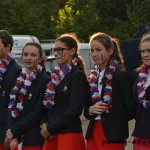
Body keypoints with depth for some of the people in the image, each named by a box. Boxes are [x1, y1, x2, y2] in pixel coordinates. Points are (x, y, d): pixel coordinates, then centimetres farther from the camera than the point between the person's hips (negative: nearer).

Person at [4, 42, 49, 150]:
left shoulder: (45, 81, -7)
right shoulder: (19, 79, 9)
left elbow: (37, 112, -13)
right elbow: (12, 108, 4)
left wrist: (14, 130, -11)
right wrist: (12, 136, -8)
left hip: (34, 140, -5)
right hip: (16, 138, 5)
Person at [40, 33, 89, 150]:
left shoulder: (78, 76, -8)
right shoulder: (57, 75, 13)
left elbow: (74, 110, -14)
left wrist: (50, 128, -10)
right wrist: (47, 127, -1)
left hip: (70, 134, -7)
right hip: (52, 134, 7)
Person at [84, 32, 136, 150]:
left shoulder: (122, 75, -6)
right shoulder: (93, 77, 14)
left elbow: (131, 110, -8)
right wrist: (91, 110, -4)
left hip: (113, 136, -6)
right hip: (93, 135, 6)